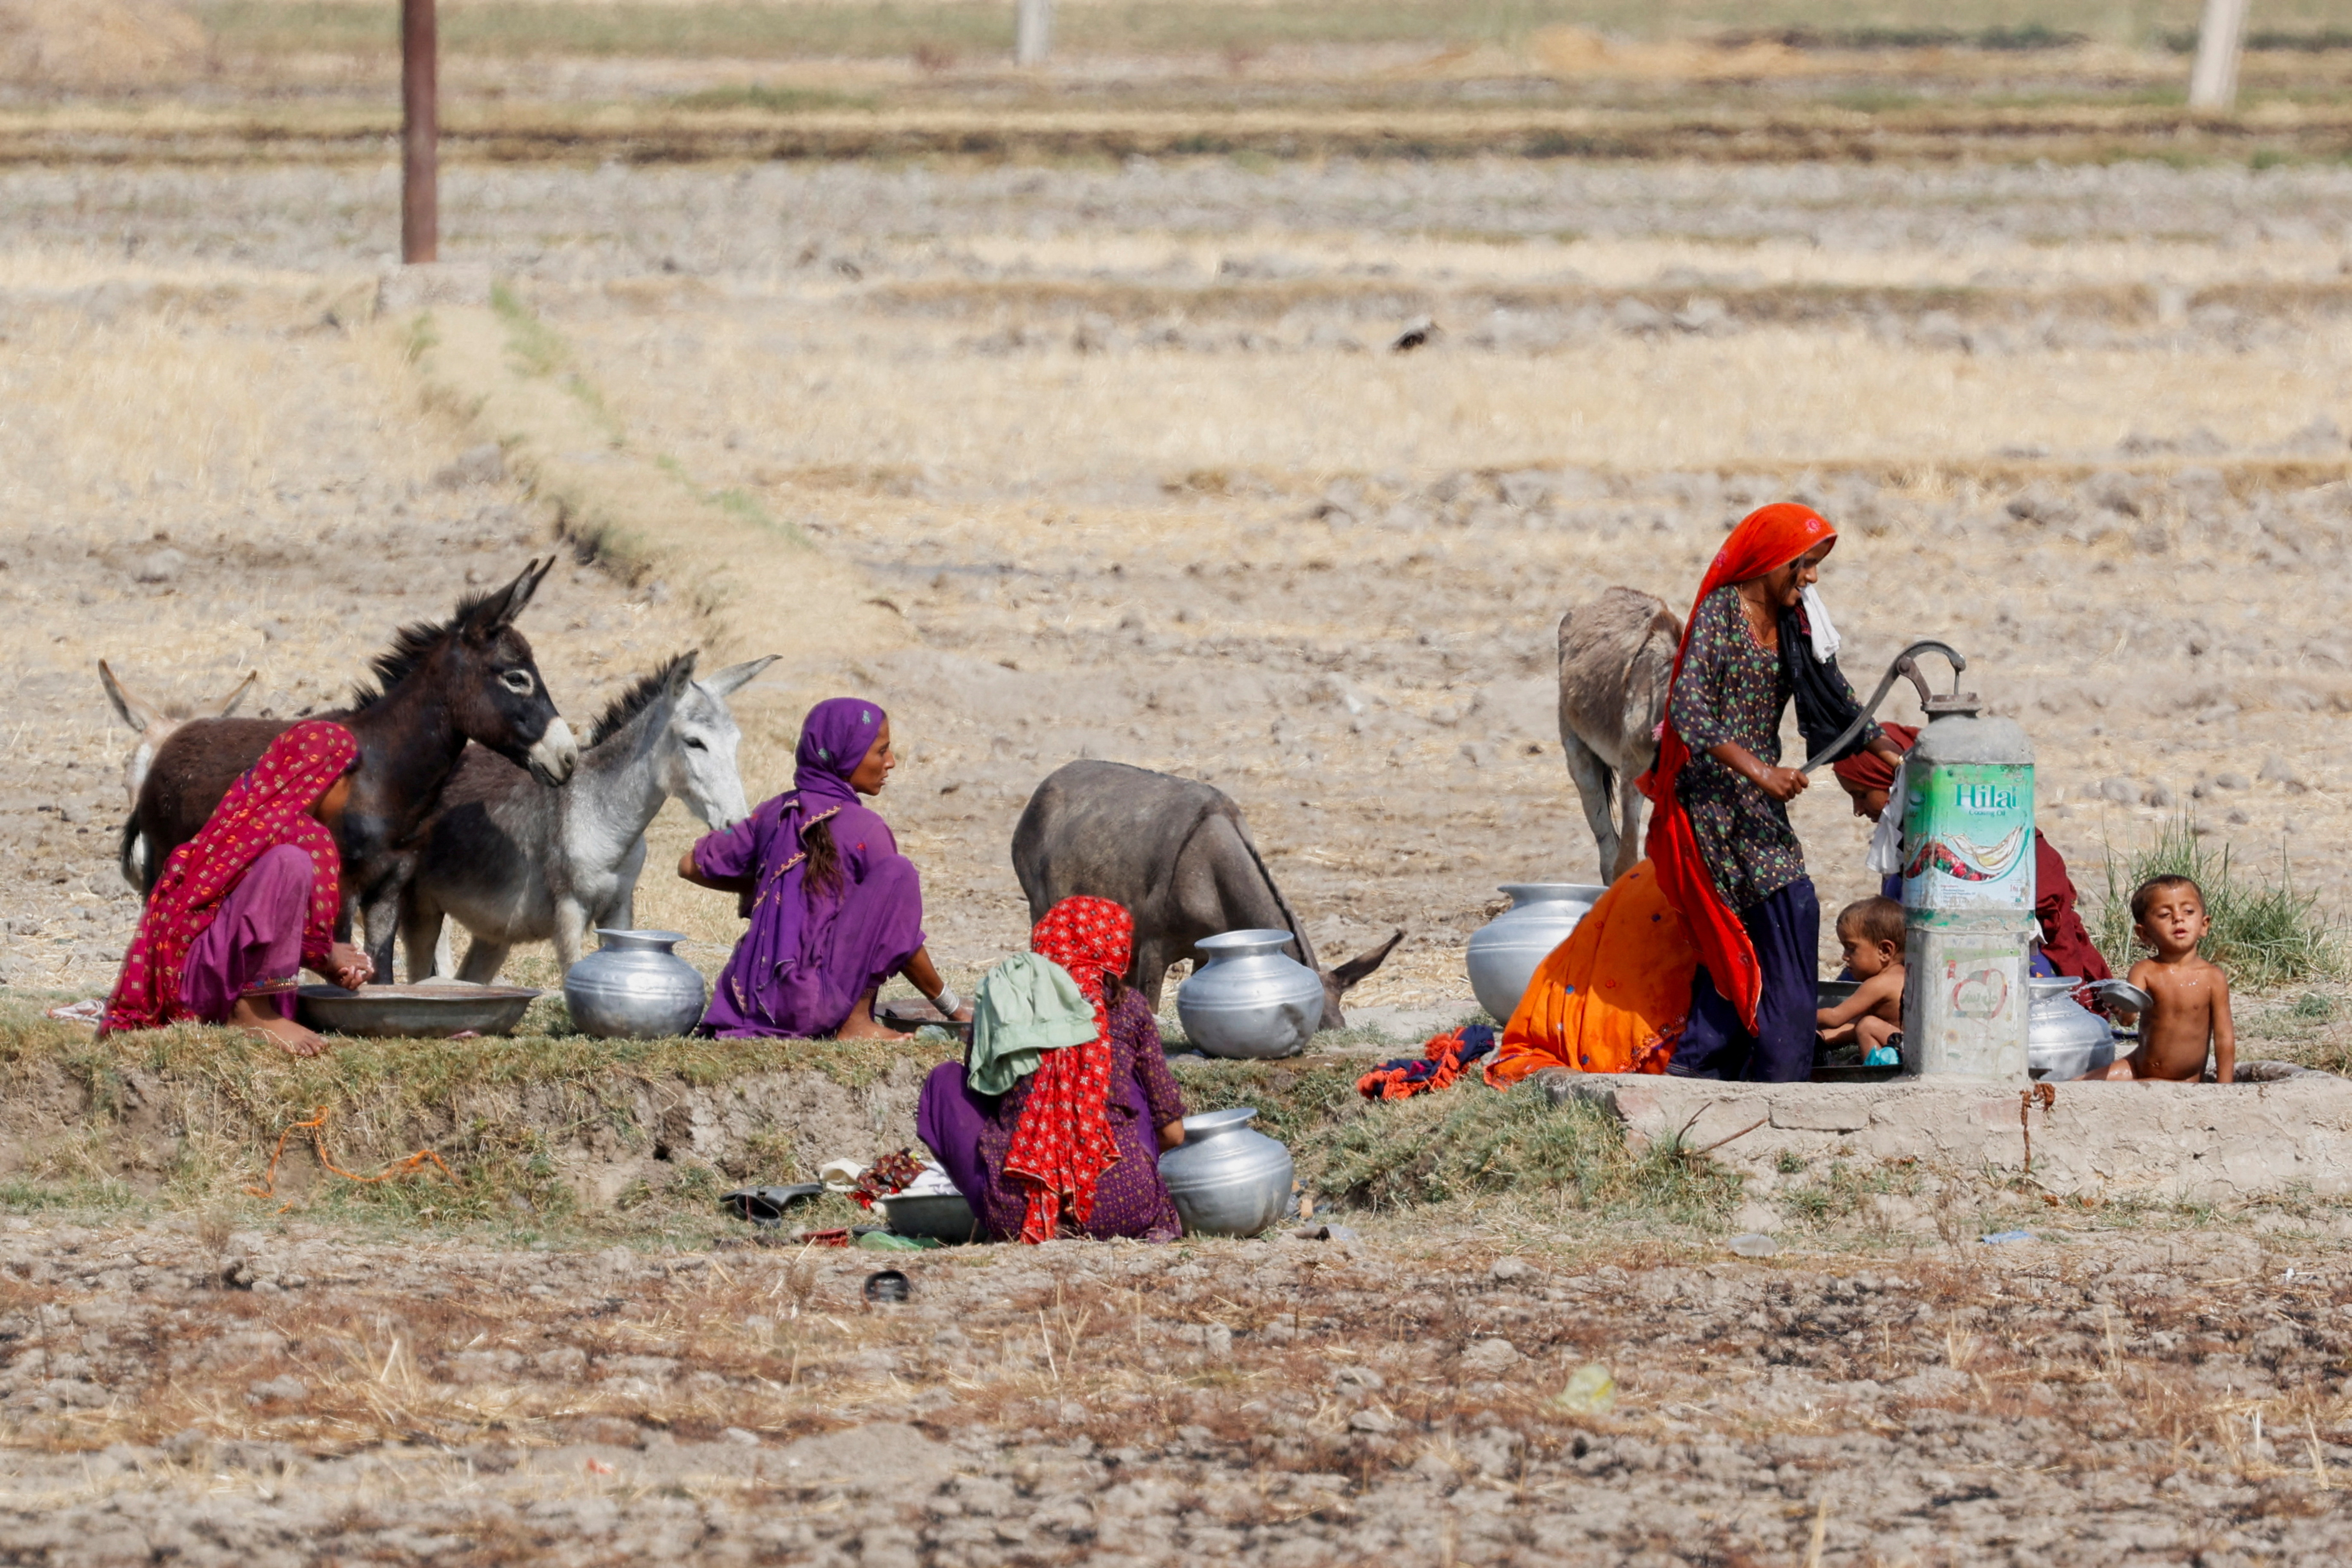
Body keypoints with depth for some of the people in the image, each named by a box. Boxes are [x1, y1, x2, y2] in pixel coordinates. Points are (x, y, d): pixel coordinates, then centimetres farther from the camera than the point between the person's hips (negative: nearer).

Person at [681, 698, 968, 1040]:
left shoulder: (773, 813, 11)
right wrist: (953, 1008, 7)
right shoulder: (864, 830, -6)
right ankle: (857, 1023, -9)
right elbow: (901, 935, -3)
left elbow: (692, 867, 20)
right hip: (812, 1006, -8)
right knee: (897, 872, -10)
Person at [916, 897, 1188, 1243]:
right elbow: (1173, 1133, 16)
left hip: (1013, 1213, -1)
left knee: (946, 1082, 21)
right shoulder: (1128, 1006, 10)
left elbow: (980, 1093, 25)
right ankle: (1156, 1220, 10)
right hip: (1123, 1209, 1)